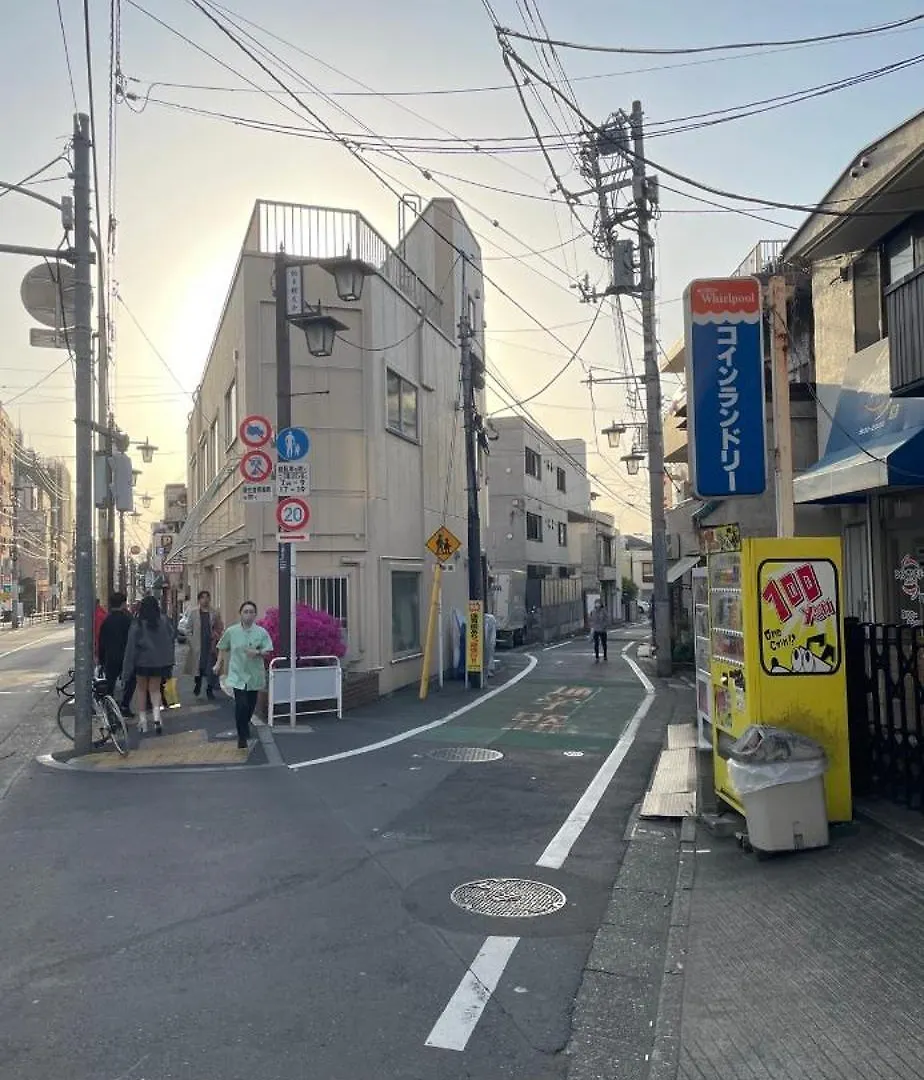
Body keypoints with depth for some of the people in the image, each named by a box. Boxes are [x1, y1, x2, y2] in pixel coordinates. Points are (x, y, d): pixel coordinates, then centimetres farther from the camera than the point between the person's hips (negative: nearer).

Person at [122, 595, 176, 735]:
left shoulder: (137, 624, -11)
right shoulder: (164, 622, -4)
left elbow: (131, 646, -10)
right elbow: (171, 642, 3)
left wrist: (126, 669, -4)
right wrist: (169, 663, 14)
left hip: (142, 661, -2)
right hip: (159, 662, 2)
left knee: (141, 688, 15)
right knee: (155, 689, 12)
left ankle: (142, 720, 14)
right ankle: (156, 715, -11)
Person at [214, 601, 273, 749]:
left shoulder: (261, 632, -3)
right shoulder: (231, 631, -1)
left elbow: (268, 651, -5)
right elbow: (223, 648, 14)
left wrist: (257, 652, -23)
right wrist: (219, 663, 13)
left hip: (254, 675, 2)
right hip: (238, 675, -1)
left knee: (251, 706, 11)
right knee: (241, 705, -14)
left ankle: (244, 728, 38)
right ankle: (242, 737, -2)